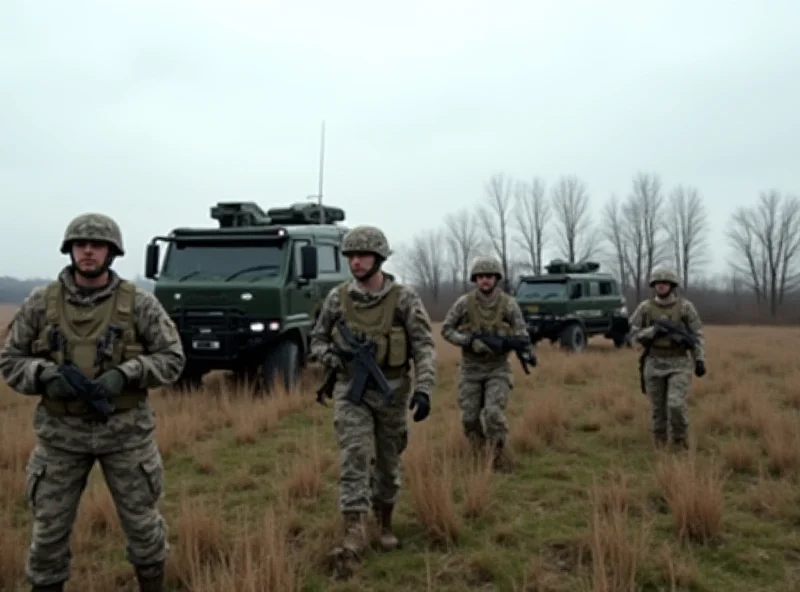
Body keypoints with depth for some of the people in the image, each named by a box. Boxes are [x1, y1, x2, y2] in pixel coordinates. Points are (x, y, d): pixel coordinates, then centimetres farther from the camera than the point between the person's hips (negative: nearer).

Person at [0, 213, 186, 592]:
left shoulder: (139, 304, -6)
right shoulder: (40, 303, -2)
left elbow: (172, 358, -3)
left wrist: (125, 375, -19)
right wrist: (45, 376, -16)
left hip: (125, 430, -1)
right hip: (61, 433, 1)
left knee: (141, 520, 11)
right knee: (49, 526, 9)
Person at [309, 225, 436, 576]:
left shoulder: (404, 299, -8)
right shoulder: (338, 298, -1)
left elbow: (424, 347, -10)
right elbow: (317, 340, 9)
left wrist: (423, 388, -23)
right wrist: (332, 358, -13)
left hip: (392, 390, 0)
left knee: (388, 461, 12)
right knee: (354, 456, -14)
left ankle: (385, 522, 34)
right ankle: (354, 533, -16)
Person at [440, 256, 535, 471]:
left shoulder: (509, 304, -10)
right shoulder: (464, 303, -10)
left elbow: (521, 333, -8)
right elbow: (446, 330, -5)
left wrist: (528, 353, -30)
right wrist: (470, 342, -21)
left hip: (498, 368, -1)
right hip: (471, 369, 1)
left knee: (494, 413, -17)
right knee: (470, 417, 4)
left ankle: (500, 457, 3)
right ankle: (478, 453, 31)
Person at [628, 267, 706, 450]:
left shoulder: (685, 306, -6)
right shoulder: (645, 307, -3)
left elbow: (697, 335, -2)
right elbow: (635, 333, 0)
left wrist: (700, 360, -9)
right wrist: (654, 331, -18)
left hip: (680, 363, -2)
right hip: (655, 363, 2)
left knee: (676, 404, -13)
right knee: (658, 406, 8)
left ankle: (679, 440, 12)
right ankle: (660, 440, 28)